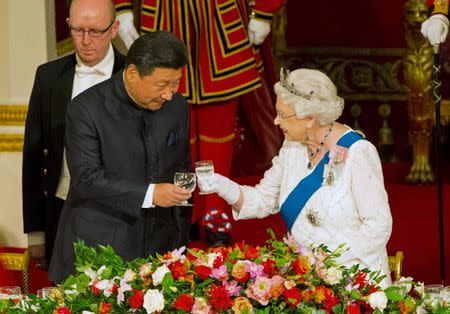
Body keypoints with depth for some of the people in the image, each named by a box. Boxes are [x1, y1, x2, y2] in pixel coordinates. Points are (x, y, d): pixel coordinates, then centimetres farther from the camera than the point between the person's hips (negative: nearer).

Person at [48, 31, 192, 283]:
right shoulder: (87, 109, -10)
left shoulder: (177, 107, 5)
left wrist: (182, 246, 12)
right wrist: (149, 194, -23)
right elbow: (86, 178, -16)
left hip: (159, 248, 4)